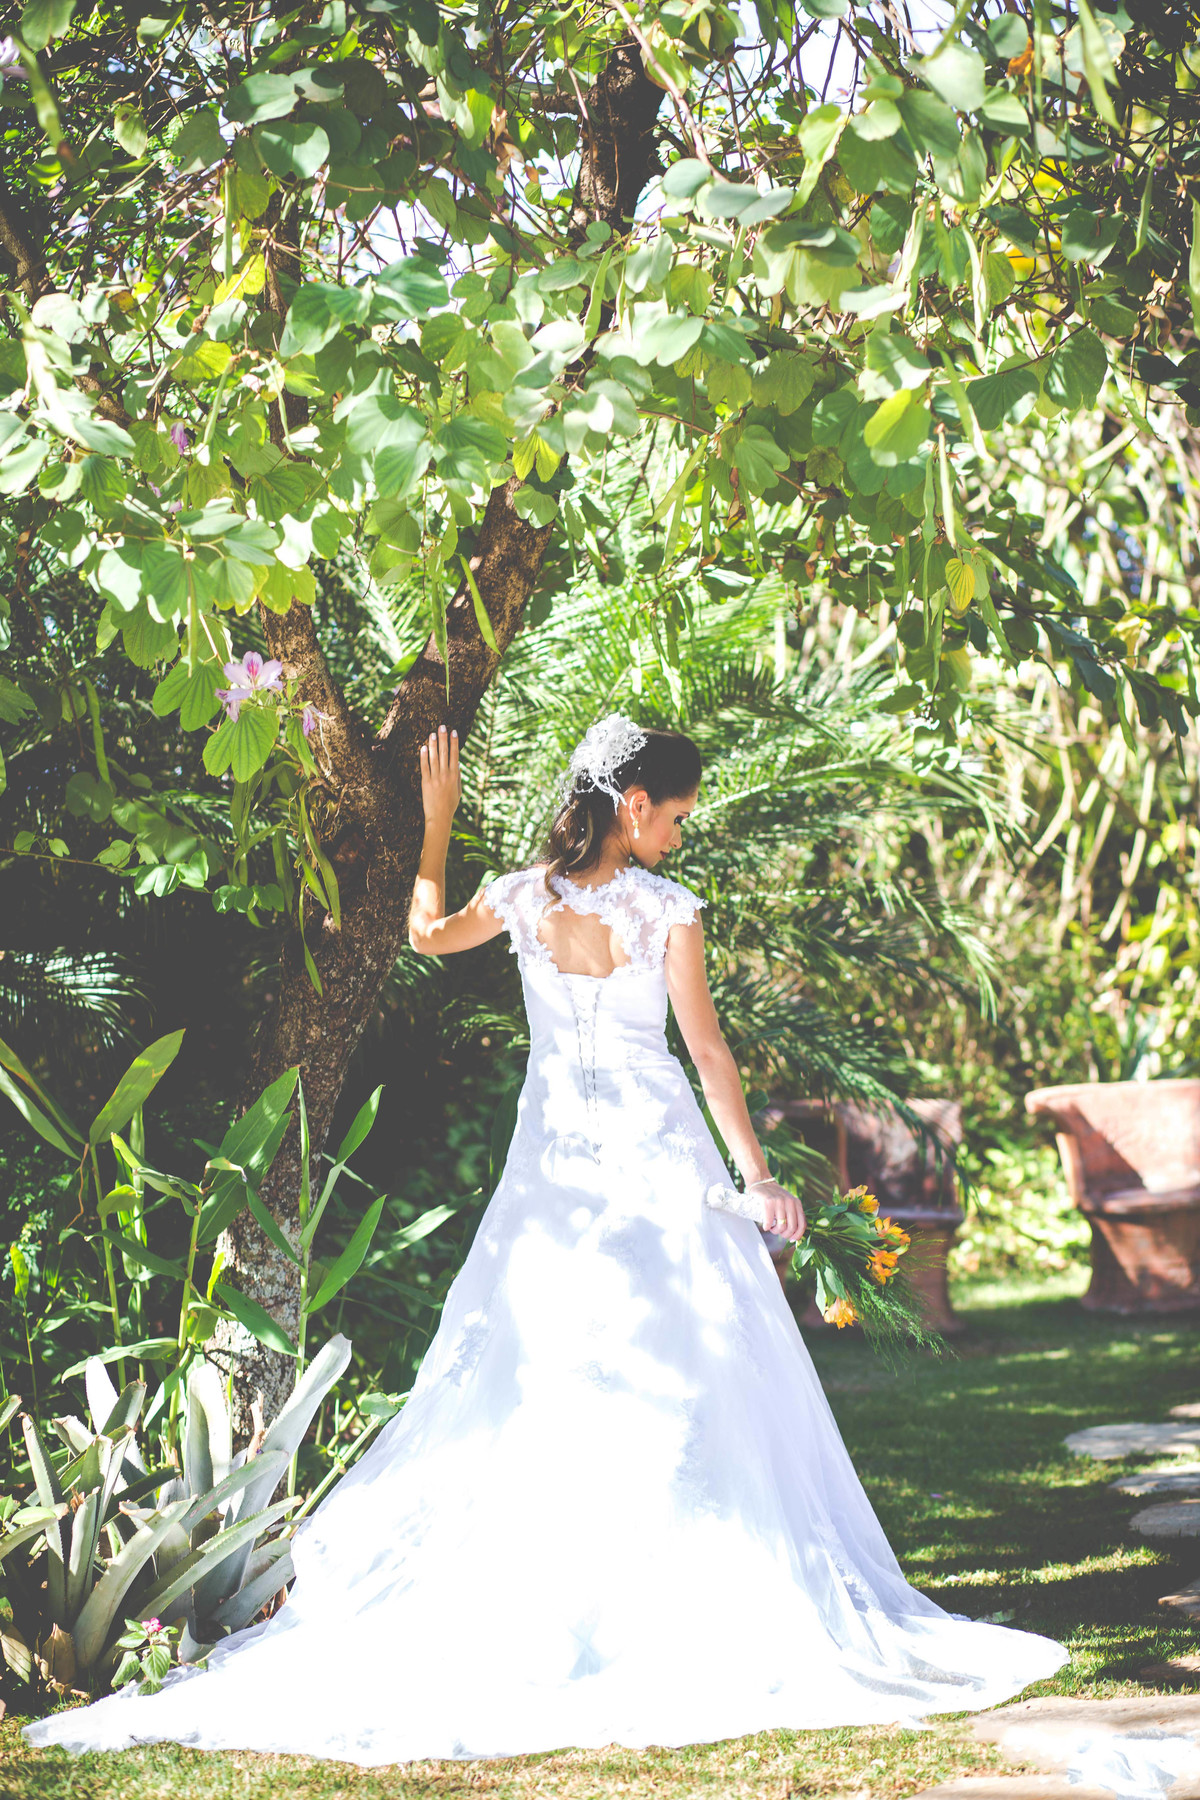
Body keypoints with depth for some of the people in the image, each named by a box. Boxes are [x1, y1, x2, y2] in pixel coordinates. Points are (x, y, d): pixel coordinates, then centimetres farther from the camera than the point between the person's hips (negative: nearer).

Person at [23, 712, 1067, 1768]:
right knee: (687, 1380, 3)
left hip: (553, 1161, 3)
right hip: (658, 1162, -3)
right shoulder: (667, 909, -10)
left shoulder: (523, 897, -1)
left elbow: (429, 935, 19)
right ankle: (703, 1598, 4)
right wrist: (757, 1174, -4)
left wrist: (437, 822, 25)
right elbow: (708, 1051, -9)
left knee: (533, 1380, 8)